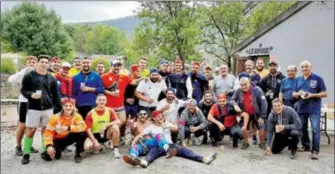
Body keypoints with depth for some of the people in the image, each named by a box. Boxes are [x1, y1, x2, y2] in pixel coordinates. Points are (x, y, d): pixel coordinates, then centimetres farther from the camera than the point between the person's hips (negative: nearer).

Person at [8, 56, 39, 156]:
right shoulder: (23, 74, -4)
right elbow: (11, 80, -21)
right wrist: (24, 71, -26)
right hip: (24, 102, -2)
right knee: (22, 125, 2)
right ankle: (18, 146, 16)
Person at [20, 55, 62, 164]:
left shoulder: (51, 78, 8)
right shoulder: (29, 76, 0)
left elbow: (56, 95, 10)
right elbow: (23, 90, 0)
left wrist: (59, 109, 4)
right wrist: (31, 95, -20)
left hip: (48, 108, 3)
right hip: (33, 109, -2)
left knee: (46, 130, 8)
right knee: (30, 130, -1)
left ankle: (45, 151, 19)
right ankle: (26, 154, 8)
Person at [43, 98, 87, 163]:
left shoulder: (77, 116, -13)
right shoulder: (55, 118, -15)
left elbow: (83, 126, -30)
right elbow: (48, 132, -17)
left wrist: (68, 128, -38)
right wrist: (49, 145, -30)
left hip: (69, 138, 0)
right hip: (58, 140, 0)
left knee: (81, 133, -30)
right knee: (48, 156, -23)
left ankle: (78, 154, -10)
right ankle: (58, 150, 16)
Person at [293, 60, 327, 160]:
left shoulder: (318, 78, -4)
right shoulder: (298, 80, 11)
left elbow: (324, 94, -4)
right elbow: (293, 94, 13)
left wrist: (312, 95, -19)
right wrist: (298, 93, -10)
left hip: (314, 109, -5)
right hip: (301, 108, 5)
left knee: (315, 129, -9)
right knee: (302, 128, 14)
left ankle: (315, 151, -4)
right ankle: (305, 146, 30)